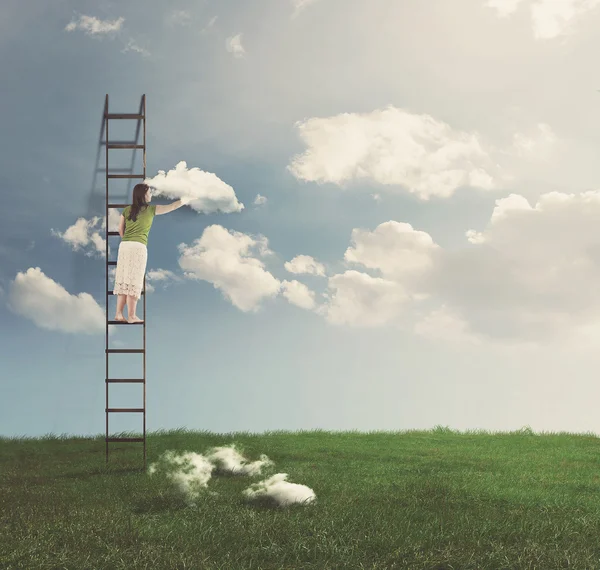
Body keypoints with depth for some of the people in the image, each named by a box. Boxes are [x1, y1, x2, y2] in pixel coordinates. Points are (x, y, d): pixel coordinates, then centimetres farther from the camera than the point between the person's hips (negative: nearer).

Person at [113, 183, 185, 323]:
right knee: (134, 281, -3)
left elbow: (120, 230, 18)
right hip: (138, 247, -5)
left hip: (124, 246, 5)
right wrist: (185, 200, 25)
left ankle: (119, 313, 5)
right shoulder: (151, 209, 2)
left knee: (123, 280, 8)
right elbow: (171, 207, 10)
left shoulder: (127, 210, 12)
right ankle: (131, 316, -2)